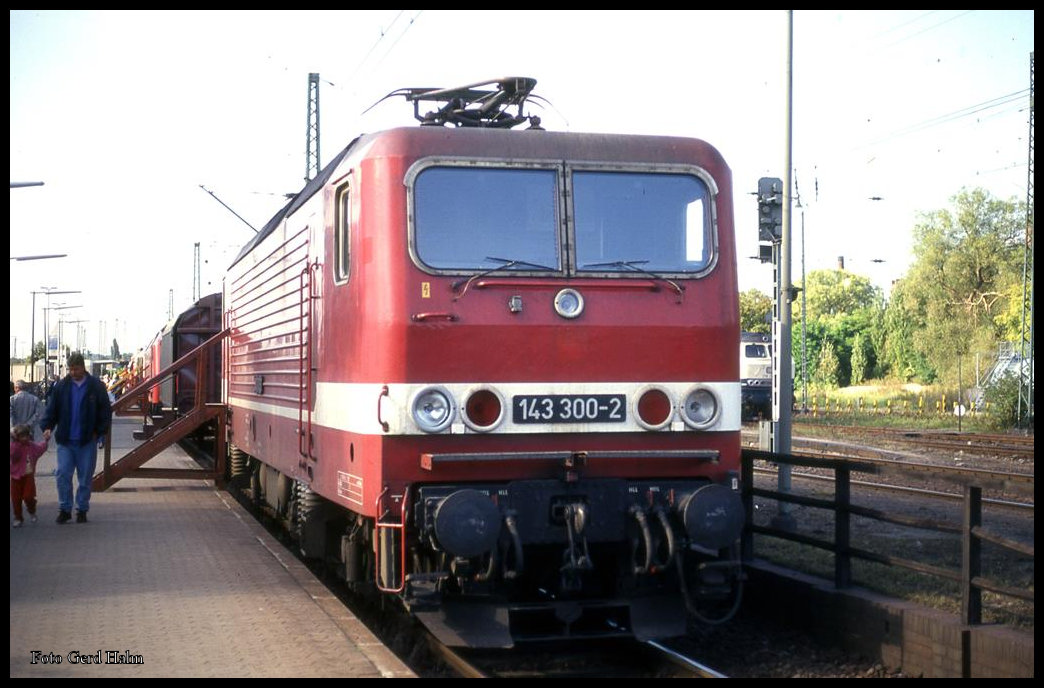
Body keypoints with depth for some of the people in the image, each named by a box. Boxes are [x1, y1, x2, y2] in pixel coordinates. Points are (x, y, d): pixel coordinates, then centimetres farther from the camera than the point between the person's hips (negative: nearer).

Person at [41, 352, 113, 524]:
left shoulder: (96, 386, -1)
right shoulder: (61, 386, 4)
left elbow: (106, 411, 1)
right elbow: (51, 409, 7)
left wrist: (100, 432, -6)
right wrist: (47, 427, -7)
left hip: (87, 440, -1)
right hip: (65, 440, 1)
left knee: (85, 477, 6)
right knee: (62, 475, -3)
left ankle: (82, 510, 17)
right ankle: (64, 509, 8)